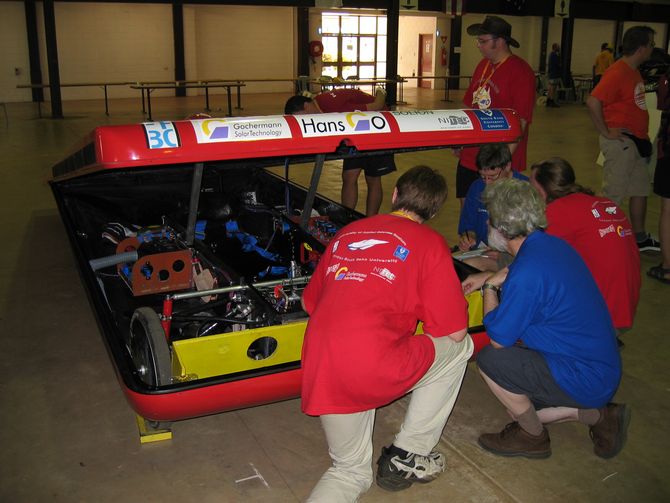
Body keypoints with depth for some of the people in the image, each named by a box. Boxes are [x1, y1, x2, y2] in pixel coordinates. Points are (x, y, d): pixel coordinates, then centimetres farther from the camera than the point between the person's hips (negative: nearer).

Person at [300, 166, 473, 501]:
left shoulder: (346, 232, 18)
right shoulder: (429, 242, 3)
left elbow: (309, 302, 27)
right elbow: (455, 332, 3)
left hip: (318, 373, 6)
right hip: (376, 369, -6)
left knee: (351, 473, 27)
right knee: (459, 347, 23)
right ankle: (406, 457, 23)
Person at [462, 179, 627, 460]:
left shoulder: (527, 274, -29)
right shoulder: (552, 244, 1)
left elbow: (498, 338, -18)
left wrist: (489, 288, -4)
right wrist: (489, 278, 16)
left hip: (586, 380, -10)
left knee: (490, 359, -15)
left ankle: (534, 438, 5)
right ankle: (598, 415, 15)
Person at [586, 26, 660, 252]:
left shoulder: (633, 71, 11)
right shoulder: (618, 73, -18)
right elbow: (593, 101, -27)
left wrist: (642, 137, 11)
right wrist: (606, 132, -21)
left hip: (636, 140, 10)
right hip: (620, 141, -10)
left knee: (641, 189, 17)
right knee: (614, 193, -2)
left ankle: (639, 238, 29)